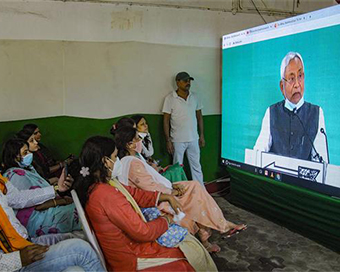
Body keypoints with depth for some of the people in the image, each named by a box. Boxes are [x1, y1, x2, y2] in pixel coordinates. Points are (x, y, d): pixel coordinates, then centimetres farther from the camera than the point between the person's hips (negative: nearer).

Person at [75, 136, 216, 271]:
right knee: (194, 252, 3)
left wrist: (167, 197, 10)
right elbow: (143, 232, -26)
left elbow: (135, 193, 11)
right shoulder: (106, 195, -32)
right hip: (132, 259, -9)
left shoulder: (100, 184, -2)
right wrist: (166, 220, -8)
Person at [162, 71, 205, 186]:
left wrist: (202, 135, 7)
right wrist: (168, 140, -10)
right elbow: (166, 120, -7)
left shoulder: (194, 97, 5)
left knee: (196, 166, 10)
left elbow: (199, 116, 11)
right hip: (178, 140, -3)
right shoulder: (170, 98, -7)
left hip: (193, 139, 3)